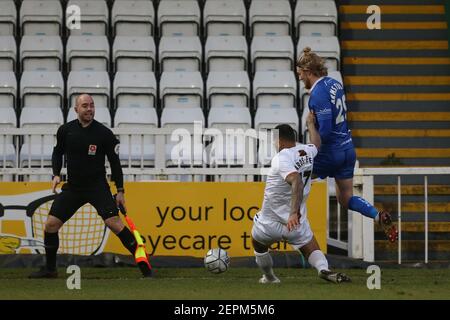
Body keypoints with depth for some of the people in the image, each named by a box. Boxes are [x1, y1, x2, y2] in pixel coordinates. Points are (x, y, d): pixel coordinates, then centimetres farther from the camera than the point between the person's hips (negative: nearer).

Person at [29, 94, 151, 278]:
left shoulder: (104, 133, -9)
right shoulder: (66, 130, -1)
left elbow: (115, 162, -2)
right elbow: (58, 152, 16)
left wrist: (120, 190, -4)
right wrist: (56, 174, 1)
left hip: (98, 186, -4)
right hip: (72, 187, 4)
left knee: (114, 222, -20)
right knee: (51, 224, -3)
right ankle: (49, 269, 15)